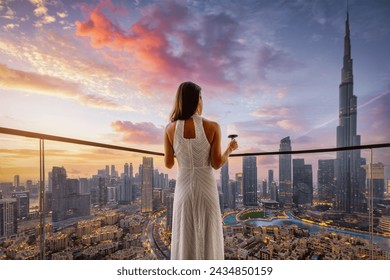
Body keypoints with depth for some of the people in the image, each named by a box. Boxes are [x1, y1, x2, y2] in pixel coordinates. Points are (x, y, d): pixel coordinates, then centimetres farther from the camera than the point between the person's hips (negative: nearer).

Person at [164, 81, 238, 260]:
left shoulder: (170, 129, -6)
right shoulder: (212, 127, -11)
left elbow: (168, 164, 1)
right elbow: (217, 164, -9)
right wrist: (230, 149, 10)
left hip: (183, 188, 2)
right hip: (206, 188, -1)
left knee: (184, 240, 14)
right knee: (208, 239, 13)